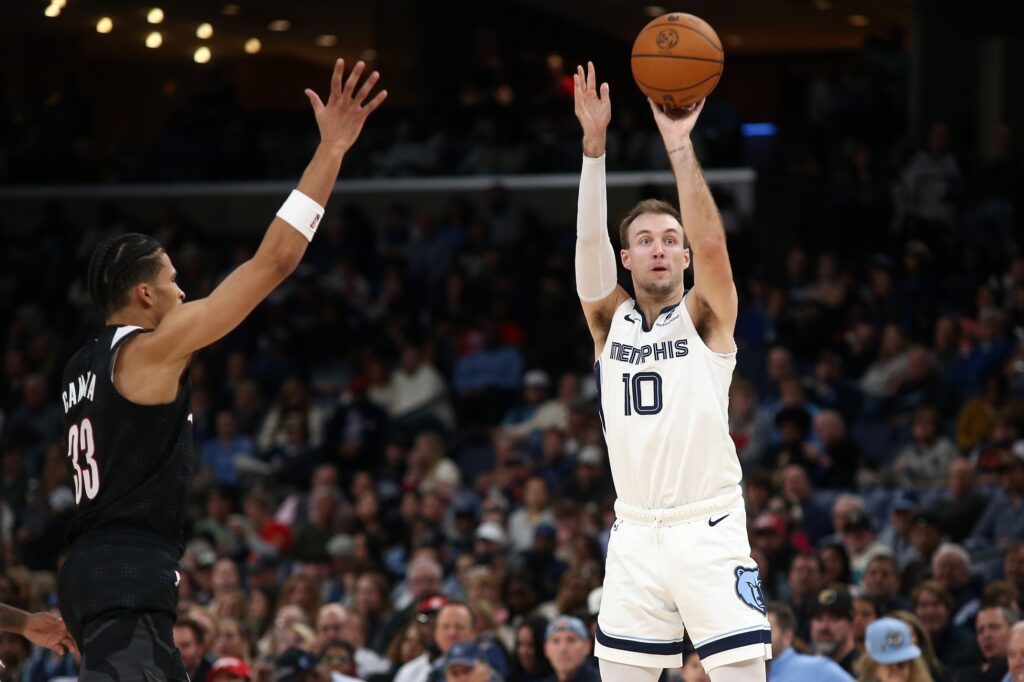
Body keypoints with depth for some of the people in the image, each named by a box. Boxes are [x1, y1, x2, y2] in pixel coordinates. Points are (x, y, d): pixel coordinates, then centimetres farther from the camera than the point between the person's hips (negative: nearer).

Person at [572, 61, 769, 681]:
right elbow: (589, 243, -7)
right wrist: (595, 144, -19)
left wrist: (679, 144, -24)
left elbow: (711, 243, -18)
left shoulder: (705, 316, 0)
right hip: (635, 531, 3)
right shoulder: (609, 319, 8)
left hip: (708, 528, -3)